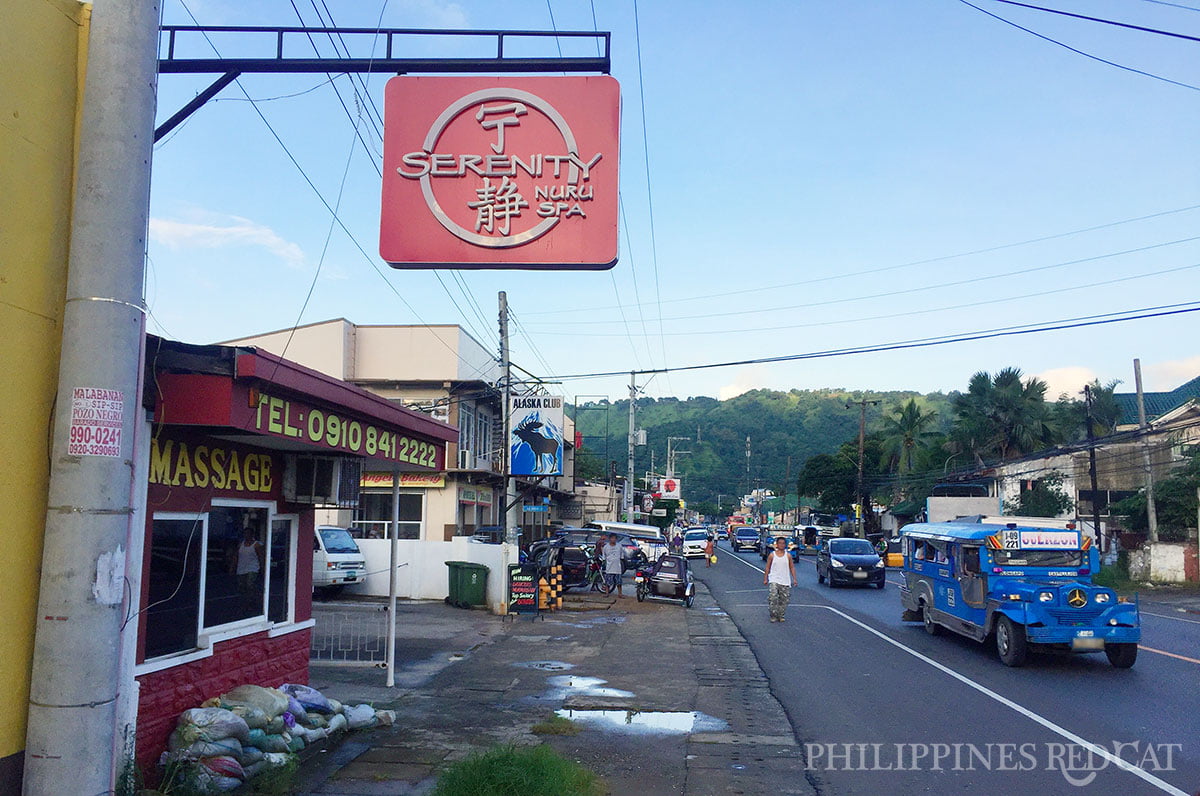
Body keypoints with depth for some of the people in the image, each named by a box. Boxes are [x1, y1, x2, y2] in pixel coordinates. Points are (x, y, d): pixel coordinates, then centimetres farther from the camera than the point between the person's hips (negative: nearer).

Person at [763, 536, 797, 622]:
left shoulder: (788, 556, 5)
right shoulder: (772, 555, 2)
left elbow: (792, 567, 9)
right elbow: (767, 568, 6)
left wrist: (794, 579, 1)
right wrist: (765, 579, 3)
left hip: (785, 581, 2)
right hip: (774, 580, -2)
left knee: (784, 599, 4)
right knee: (772, 597, -15)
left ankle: (781, 615, 16)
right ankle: (773, 616, -5)